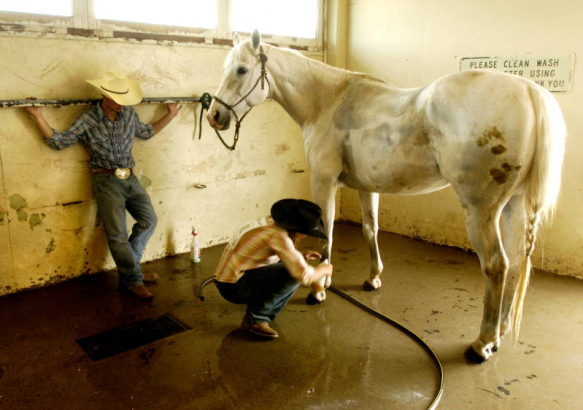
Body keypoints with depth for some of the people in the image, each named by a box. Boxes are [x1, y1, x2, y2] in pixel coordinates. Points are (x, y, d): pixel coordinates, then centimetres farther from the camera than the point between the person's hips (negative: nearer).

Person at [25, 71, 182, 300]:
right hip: (106, 181, -5)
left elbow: (146, 132, 23)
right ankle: (133, 280, 8)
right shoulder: (87, 121, -7)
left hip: (130, 178, 5)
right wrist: (37, 116, -12)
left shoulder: (129, 115, 6)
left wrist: (170, 115, 24)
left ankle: (127, 267, 22)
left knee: (148, 220, 5)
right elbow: (59, 141, -4)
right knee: (117, 235, -5)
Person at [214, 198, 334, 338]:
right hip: (233, 286, -9)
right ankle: (255, 319, -10)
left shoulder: (272, 221, 2)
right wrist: (324, 269, -7)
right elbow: (304, 275, -28)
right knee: (293, 274, -21)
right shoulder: (278, 236, -25)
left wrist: (301, 257, 7)